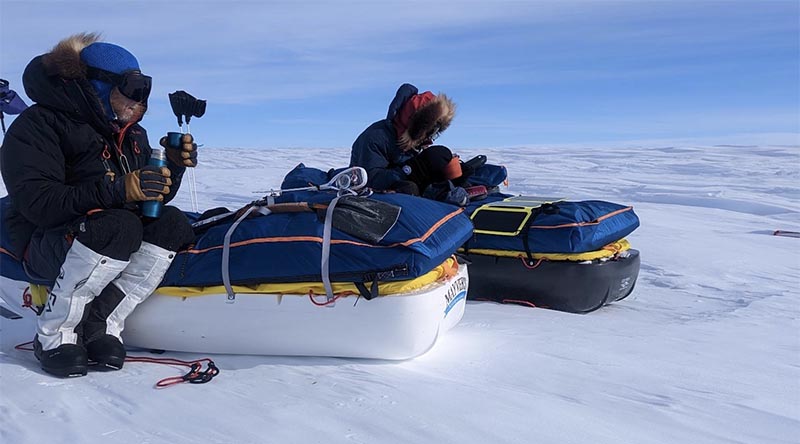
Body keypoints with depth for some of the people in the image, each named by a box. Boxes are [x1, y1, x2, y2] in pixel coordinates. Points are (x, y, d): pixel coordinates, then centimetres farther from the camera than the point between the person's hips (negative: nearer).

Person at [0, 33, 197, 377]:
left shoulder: (132, 134, 10)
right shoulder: (39, 124, -11)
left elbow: (155, 198, 12)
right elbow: (39, 204, -24)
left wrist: (173, 166, -9)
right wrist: (119, 189, -35)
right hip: (43, 250, -6)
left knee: (171, 223, -19)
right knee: (119, 225, -35)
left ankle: (102, 324, -15)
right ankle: (53, 334, -18)